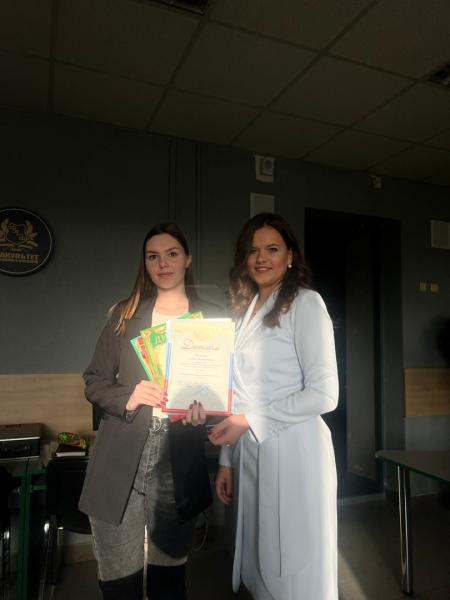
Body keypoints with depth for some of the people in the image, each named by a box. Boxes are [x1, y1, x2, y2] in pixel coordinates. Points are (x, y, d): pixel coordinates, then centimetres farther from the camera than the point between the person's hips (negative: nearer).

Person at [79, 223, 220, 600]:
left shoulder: (211, 318, 4)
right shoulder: (123, 315, 5)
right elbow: (94, 382, 6)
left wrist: (204, 408, -14)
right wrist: (127, 398, -13)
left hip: (178, 465, 0)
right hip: (121, 463, 0)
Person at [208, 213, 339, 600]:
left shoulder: (305, 303, -7)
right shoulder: (247, 310, 12)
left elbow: (324, 394, -13)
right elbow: (242, 396, 13)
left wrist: (250, 421, -13)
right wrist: (227, 459, 11)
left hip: (292, 451, -6)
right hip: (250, 454, 7)